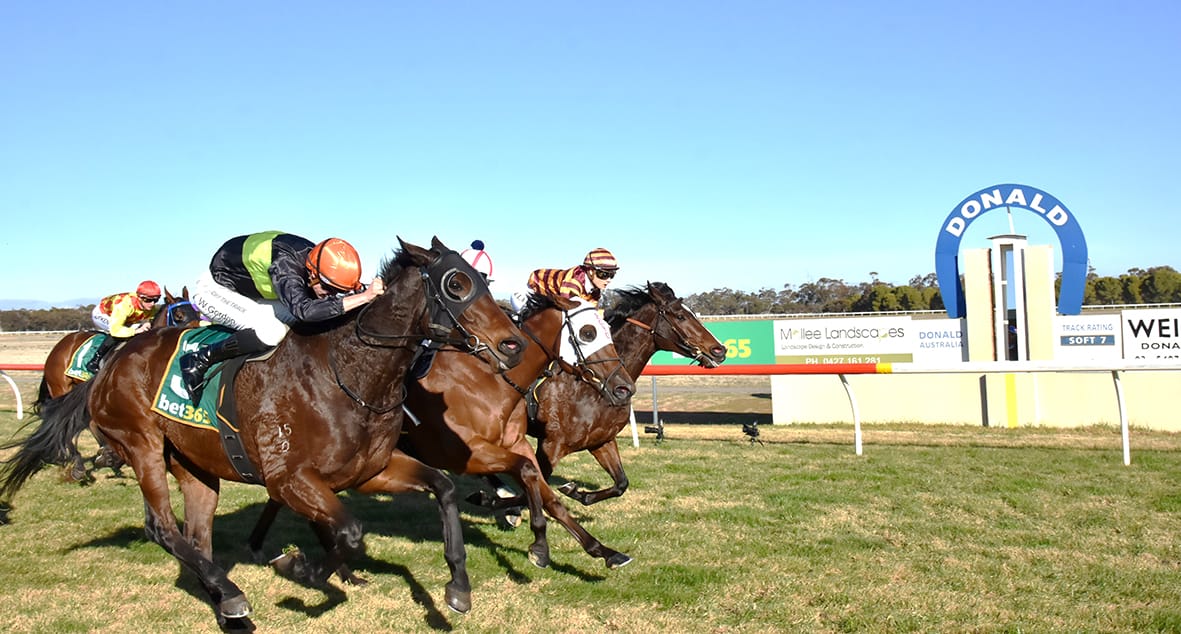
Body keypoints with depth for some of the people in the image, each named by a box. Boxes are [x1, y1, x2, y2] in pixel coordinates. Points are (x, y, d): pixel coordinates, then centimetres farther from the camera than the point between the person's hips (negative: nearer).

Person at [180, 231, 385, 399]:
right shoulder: (284, 264, -38)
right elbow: (304, 309, -53)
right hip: (216, 290, -9)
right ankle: (200, 360, -11)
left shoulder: (316, 262, -14)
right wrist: (365, 296, -53)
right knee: (272, 332, -29)